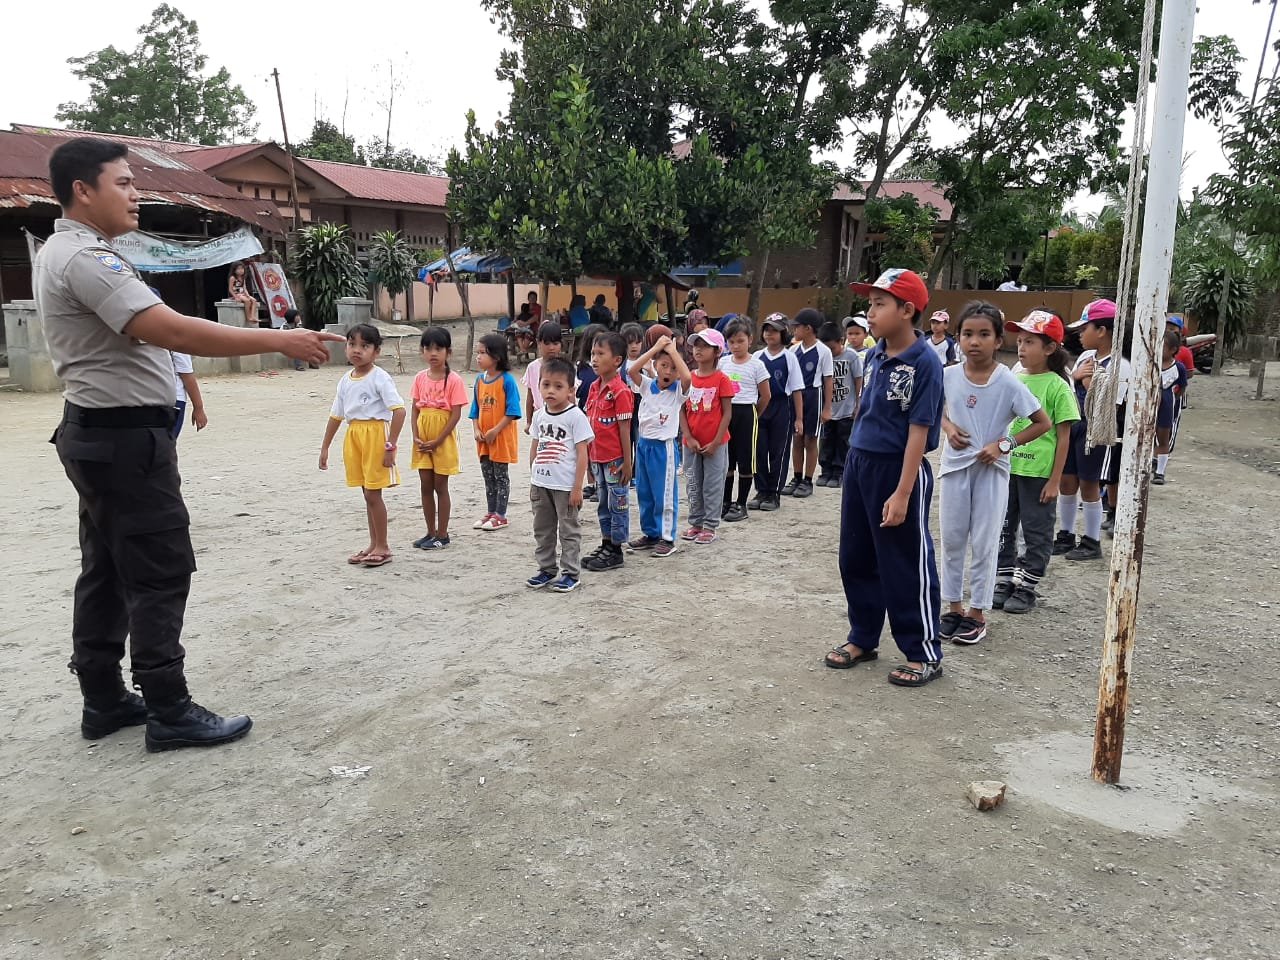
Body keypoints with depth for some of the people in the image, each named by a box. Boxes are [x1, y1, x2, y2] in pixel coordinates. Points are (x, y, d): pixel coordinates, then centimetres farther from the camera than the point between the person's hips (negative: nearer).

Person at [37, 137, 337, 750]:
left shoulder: (65, 253, 16)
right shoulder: (86, 258, -19)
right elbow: (171, 332, -29)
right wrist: (278, 341, -28)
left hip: (100, 435, 11)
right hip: (125, 438, -11)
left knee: (107, 571, 13)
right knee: (160, 573, -5)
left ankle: (104, 701, 22)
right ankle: (170, 713, 2)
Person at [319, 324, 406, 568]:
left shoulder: (380, 378, -12)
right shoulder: (346, 381, 9)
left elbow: (399, 411, -18)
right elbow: (336, 415, 15)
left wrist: (390, 446, -21)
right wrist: (325, 447, 16)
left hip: (376, 434, -7)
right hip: (354, 436, 7)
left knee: (373, 494, -4)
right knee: (368, 494, 13)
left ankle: (382, 548, 8)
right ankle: (374, 545, 22)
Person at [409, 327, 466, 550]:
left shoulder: (453, 380, -11)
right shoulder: (420, 378, 4)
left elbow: (456, 414, -13)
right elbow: (415, 410, 7)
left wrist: (437, 441, -15)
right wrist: (416, 437, -5)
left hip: (443, 441, -5)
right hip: (423, 441, 5)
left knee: (440, 487, 2)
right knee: (425, 486, 10)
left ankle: (442, 535, 12)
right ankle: (431, 532, 21)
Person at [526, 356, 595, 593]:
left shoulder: (576, 416, -12)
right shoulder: (539, 415, 5)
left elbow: (582, 453, -13)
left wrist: (578, 487, -15)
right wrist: (533, 479, 15)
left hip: (565, 485, -6)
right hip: (540, 484, 6)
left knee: (569, 531, 5)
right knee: (542, 529, 15)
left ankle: (571, 573, 14)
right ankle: (546, 570, 28)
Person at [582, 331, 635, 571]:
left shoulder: (620, 391, -15)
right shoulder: (594, 387, 8)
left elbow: (624, 429, -15)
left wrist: (627, 462, -14)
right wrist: (588, 457, 14)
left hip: (615, 459, -8)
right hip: (597, 458, 8)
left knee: (618, 504, 4)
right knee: (603, 504, 17)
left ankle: (616, 551, 12)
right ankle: (606, 544, 29)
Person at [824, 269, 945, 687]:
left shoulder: (924, 362, -16)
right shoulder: (875, 355, 6)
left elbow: (918, 431, -18)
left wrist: (902, 494, -20)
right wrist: (858, 464, 14)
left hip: (899, 469, -8)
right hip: (859, 463, 8)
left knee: (906, 567, 3)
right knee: (855, 559, 16)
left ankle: (924, 654, 19)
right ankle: (863, 639, 33)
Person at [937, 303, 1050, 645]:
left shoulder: (1008, 382, -15)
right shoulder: (949, 375, -6)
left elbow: (1042, 423, -8)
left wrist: (1004, 444, -16)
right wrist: (949, 427, -5)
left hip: (991, 470, -3)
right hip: (955, 465, 3)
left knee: (984, 544, 5)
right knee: (951, 539, 10)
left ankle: (977, 613, 18)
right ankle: (954, 606, 24)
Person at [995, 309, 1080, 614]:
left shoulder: (1057, 386, -9)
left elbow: (1064, 437, -8)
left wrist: (1055, 480, -10)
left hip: (1039, 473, -5)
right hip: (1007, 468, 5)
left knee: (1037, 532, 7)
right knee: (1003, 528, 12)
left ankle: (1026, 588, 18)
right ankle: (1004, 583, 25)